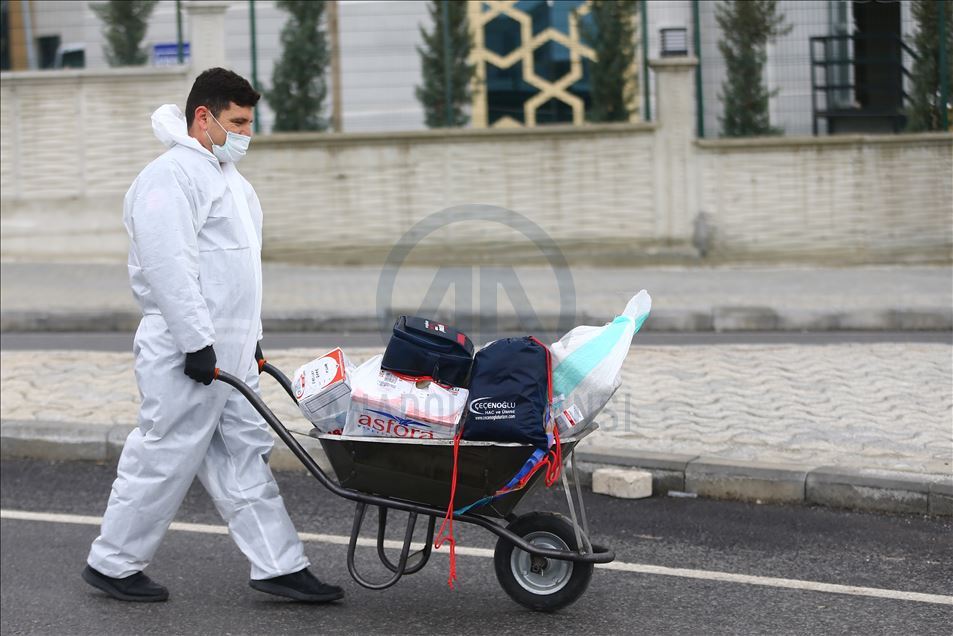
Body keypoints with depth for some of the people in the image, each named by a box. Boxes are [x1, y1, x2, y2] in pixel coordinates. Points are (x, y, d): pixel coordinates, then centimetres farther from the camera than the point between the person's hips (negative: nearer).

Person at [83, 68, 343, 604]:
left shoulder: (224, 174, 18)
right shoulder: (171, 177, -15)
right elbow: (170, 268, -22)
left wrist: (251, 339, 24)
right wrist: (197, 343, -24)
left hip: (230, 353, 10)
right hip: (188, 355, -10)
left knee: (246, 459, 9)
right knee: (165, 459, -2)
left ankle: (279, 566, 11)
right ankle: (112, 564, 10)